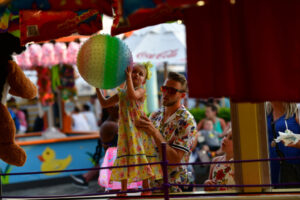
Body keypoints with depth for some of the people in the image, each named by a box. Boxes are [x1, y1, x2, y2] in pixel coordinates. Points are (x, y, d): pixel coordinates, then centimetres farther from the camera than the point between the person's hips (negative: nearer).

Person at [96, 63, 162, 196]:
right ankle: (123, 190, 9)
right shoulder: (121, 93, 14)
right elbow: (104, 103, 22)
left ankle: (146, 187, 9)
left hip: (138, 128, -4)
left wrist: (128, 76, -22)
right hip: (125, 130, 4)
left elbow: (132, 95, -25)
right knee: (124, 158, 3)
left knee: (142, 157, -2)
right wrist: (97, 88, 16)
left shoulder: (141, 90, -1)